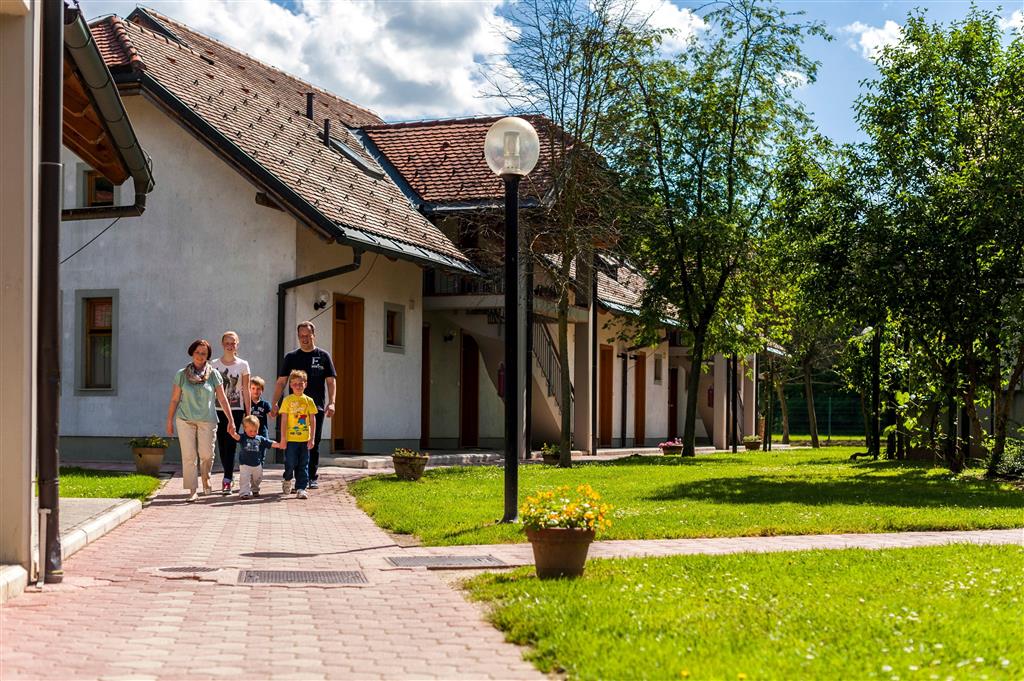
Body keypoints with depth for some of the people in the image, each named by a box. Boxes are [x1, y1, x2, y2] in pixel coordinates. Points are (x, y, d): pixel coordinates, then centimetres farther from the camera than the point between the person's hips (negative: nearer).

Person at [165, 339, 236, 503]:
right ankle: (193, 491, 1)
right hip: (185, 420, 0)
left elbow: (222, 399, 4)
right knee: (188, 455, -5)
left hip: (207, 420, 0)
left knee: (207, 454, -4)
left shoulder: (213, 374, 3)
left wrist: (231, 420, 1)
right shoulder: (181, 374, 3)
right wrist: (169, 421, 9)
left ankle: (205, 477, 27)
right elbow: (174, 400, 8)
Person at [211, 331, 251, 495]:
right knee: (221, 444, 5)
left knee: (230, 444, -7)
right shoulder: (214, 364, 3)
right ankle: (230, 475, 24)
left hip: (236, 409, -2)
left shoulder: (243, 365, 1)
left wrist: (248, 413, 1)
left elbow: (246, 390, 3)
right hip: (219, 409, 2)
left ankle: (227, 480, -6)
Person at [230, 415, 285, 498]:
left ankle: (254, 490, 40)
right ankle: (244, 493, -5)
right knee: (244, 479, -11)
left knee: (257, 479, 19)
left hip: (257, 464, 4)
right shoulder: (242, 438, -8)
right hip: (245, 464, -4)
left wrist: (279, 445, -13)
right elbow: (236, 437, -27)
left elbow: (270, 443, 0)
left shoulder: (260, 439, 0)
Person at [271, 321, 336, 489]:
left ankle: (312, 478, 11)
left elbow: (331, 381, 5)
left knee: (314, 444, 4)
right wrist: (274, 404, -3)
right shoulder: (291, 357, 9)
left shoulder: (323, 356, 7)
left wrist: (331, 402, -8)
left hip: (317, 407, 0)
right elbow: (281, 382, 7)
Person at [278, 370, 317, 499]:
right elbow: (284, 420, -1)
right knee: (290, 463, 0)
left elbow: (313, 421, 7)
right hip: (291, 438, -2)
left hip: (305, 439, 2)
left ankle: (301, 488, 8)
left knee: (303, 465, 3)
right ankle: (287, 480, 28)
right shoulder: (287, 400, -1)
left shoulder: (308, 401, 5)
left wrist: (312, 439, 1)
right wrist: (283, 438, -6)